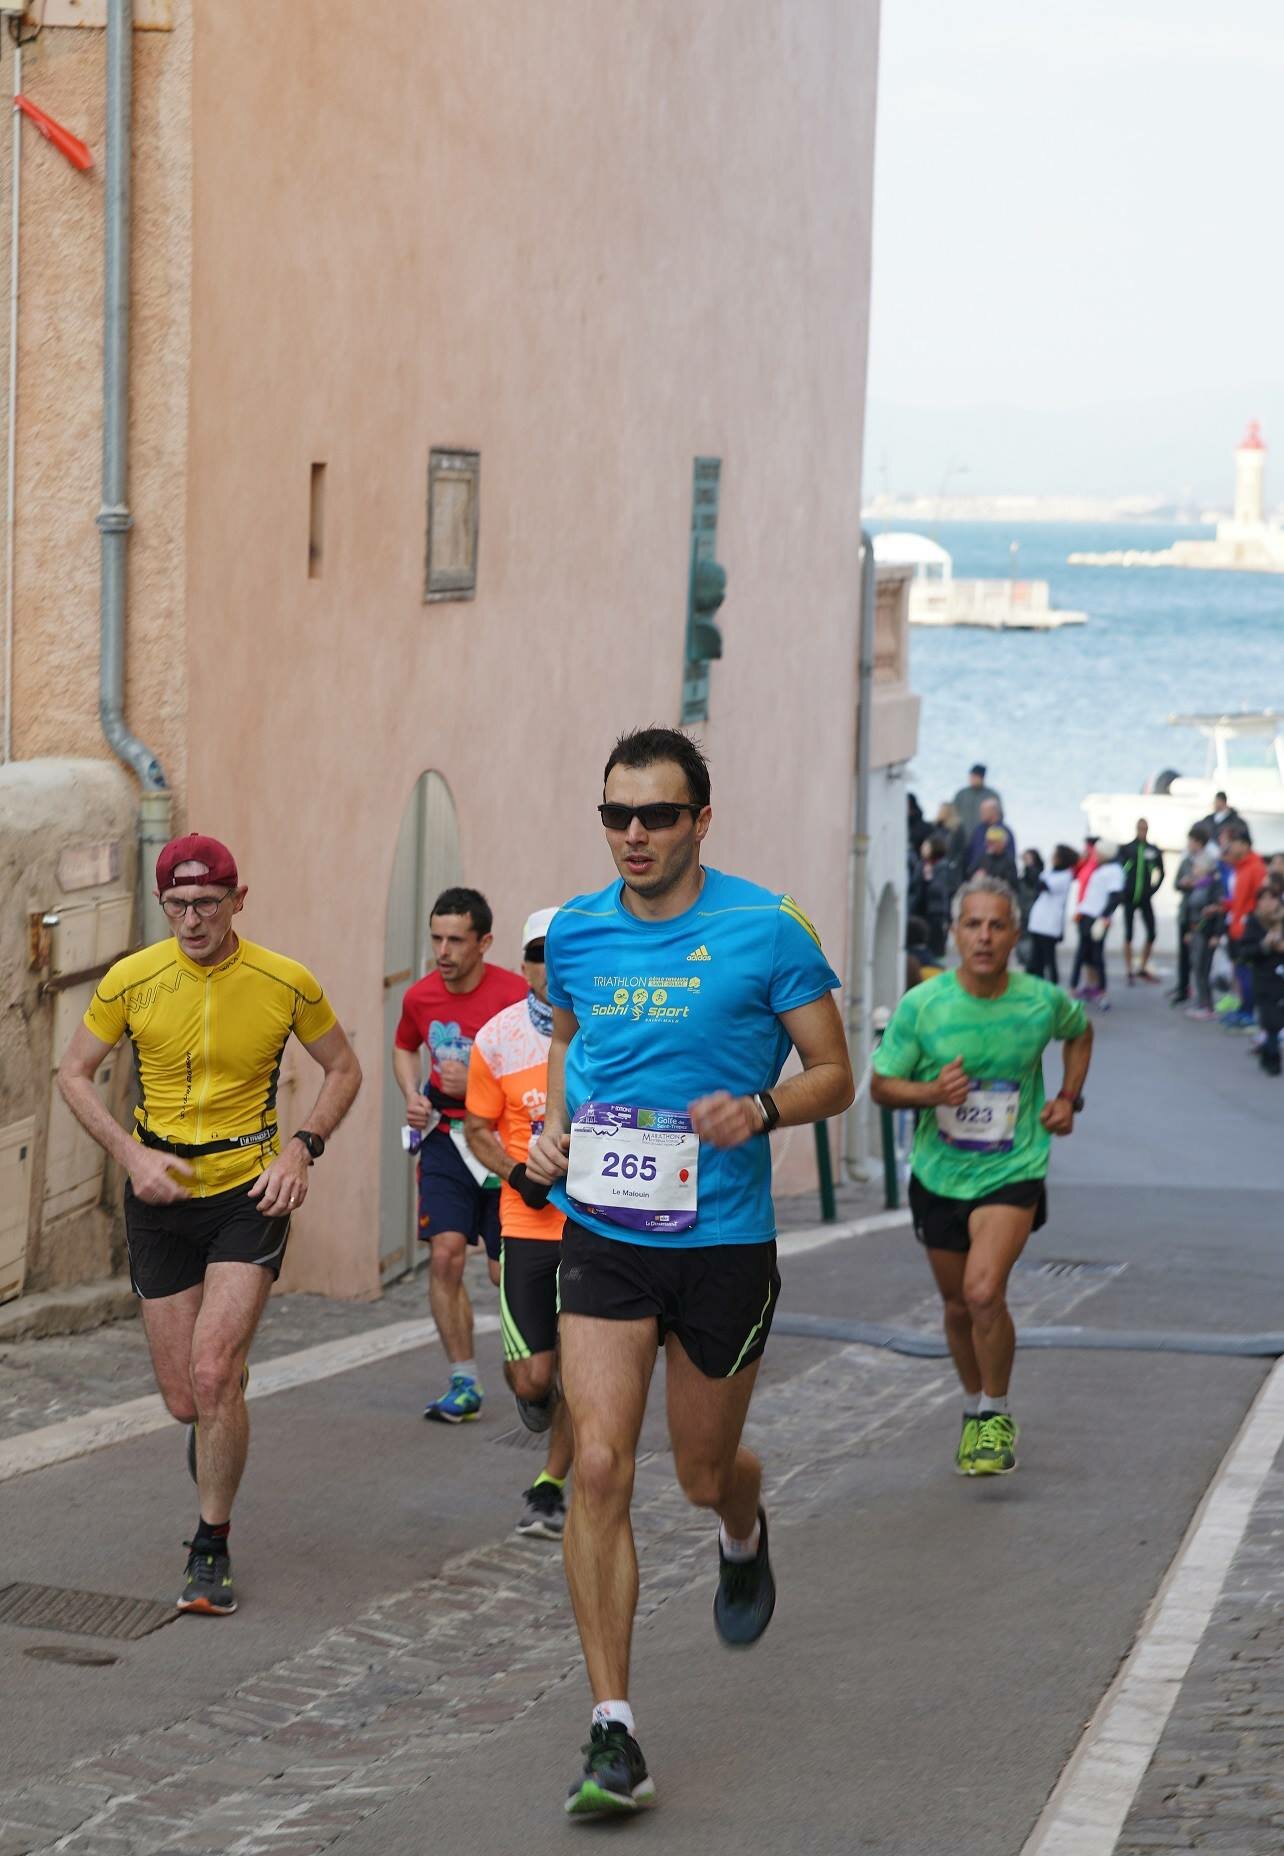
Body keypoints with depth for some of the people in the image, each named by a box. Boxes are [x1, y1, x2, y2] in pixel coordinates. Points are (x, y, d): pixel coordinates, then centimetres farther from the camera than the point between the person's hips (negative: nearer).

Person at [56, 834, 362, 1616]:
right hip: (161, 1199, 2)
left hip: (250, 1194, -2)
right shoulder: (132, 980, -6)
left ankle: (212, 1549, 0)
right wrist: (130, 1153, -7)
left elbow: (344, 1068, 9)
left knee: (214, 1376, -16)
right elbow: (74, 1073, 6)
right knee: (184, 1400, 4)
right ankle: (217, 1443, 43)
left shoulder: (286, 983, -7)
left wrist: (302, 1148, -6)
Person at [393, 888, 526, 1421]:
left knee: (506, 1271, 0)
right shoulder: (419, 997, 1)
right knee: (445, 1254, -9)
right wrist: (412, 1096, 4)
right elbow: (404, 1048, 23)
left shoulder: (515, 996, -15)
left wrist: (478, 1086, -21)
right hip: (445, 1136, 4)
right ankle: (464, 1382, 2)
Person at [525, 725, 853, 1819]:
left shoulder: (766, 930, -8)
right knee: (600, 1464, -12)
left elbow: (836, 1074, -2)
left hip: (723, 1241, -2)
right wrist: (553, 1127, 5)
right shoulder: (575, 932, 3)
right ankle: (613, 1734, -9)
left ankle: (745, 1533, 54)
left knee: (704, 1470, 13)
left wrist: (761, 1110, -22)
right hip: (602, 1237, 2)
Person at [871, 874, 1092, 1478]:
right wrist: (931, 1093, -22)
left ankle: (997, 1417, -2)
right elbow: (881, 1085, -3)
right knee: (958, 1306, 14)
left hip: (1012, 1172, -2)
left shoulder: (1043, 1001, -8)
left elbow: (1080, 1031, 17)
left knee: (984, 1292, -22)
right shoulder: (920, 1005, -11)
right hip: (938, 1174, 2)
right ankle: (975, 1411, 39)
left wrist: (1068, 1099, 5)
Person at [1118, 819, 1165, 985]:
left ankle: (1143, 969, 13)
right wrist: (1122, 890, -8)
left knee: (1151, 933, -2)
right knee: (1128, 934, -2)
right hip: (1129, 897, -2)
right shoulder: (1127, 849, -2)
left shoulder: (1154, 850, 4)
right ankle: (1128, 972, 5)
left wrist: (1154, 889, 7)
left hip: (1146, 898, 2)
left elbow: (1161, 872, 15)